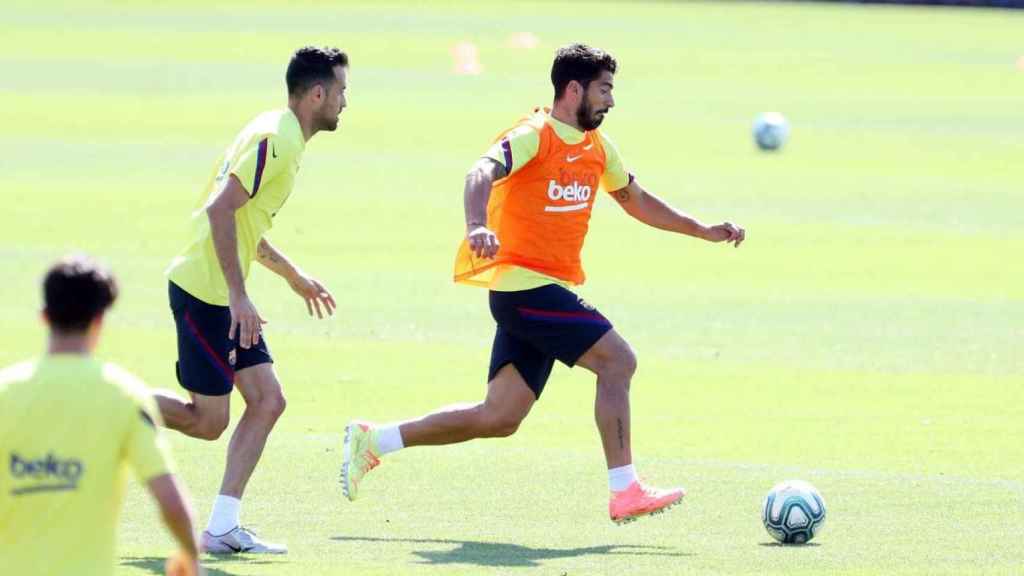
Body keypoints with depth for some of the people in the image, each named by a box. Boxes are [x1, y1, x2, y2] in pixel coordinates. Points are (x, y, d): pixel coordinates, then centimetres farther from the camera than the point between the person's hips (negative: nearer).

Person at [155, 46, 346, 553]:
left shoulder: (283, 138, 15)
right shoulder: (275, 140, -17)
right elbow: (220, 209, -26)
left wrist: (294, 277, 33)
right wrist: (238, 297, -27)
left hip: (225, 296, 10)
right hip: (204, 292, -10)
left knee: (267, 401, 2)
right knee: (207, 422, -5)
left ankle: (222, 528, 1)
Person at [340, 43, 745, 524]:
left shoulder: (597, 147, 15)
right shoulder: (534, 136, -11)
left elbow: (636, 200, 30)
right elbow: (483, 172, -29)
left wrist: (704, 232, 27)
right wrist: (476, 226, -49)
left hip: (546, 291, 9)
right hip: (524, 283, -9)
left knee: (499, 418, 6)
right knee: (617, 361, -15)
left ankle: (372, 440, 15)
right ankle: (624, 493, -12)